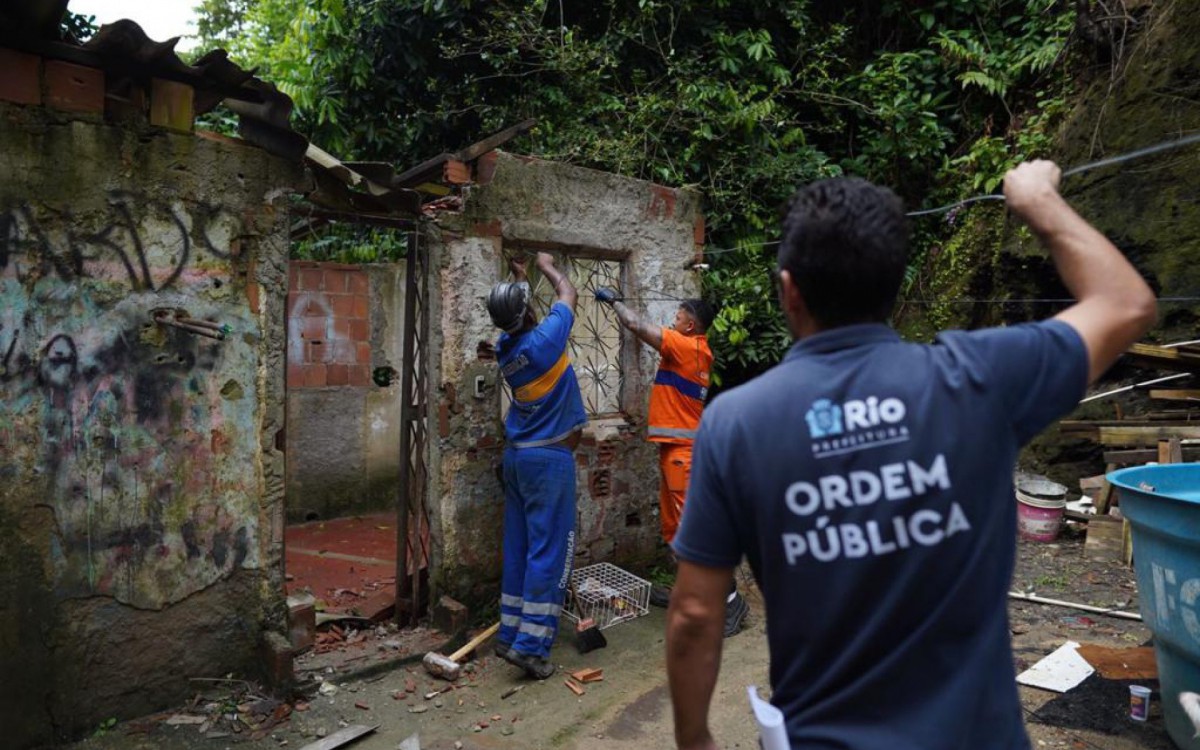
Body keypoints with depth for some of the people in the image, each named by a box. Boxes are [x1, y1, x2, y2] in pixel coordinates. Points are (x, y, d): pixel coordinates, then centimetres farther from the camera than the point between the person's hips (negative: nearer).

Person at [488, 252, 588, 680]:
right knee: (550, 549, -3)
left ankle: (510, 634, 19)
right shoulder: (544, 340, -17)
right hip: (550, 457, -8)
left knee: (519, 546, 13)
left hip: (517, 456, 8)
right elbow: (568, 293, 0)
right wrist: (547, 265, 18)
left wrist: (520, 276, 30)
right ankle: (531, 644, -2)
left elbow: (520, 320, 25)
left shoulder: (505, 348, 2)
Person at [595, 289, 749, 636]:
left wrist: (614, 300, 2)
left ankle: (730, 599, -6)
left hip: (683, 450, -10)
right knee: (673, 527, 16)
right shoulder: (694, 350, 13)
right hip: (674, 448, 10)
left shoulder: (688, 347, -14)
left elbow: (638, 326, -12)